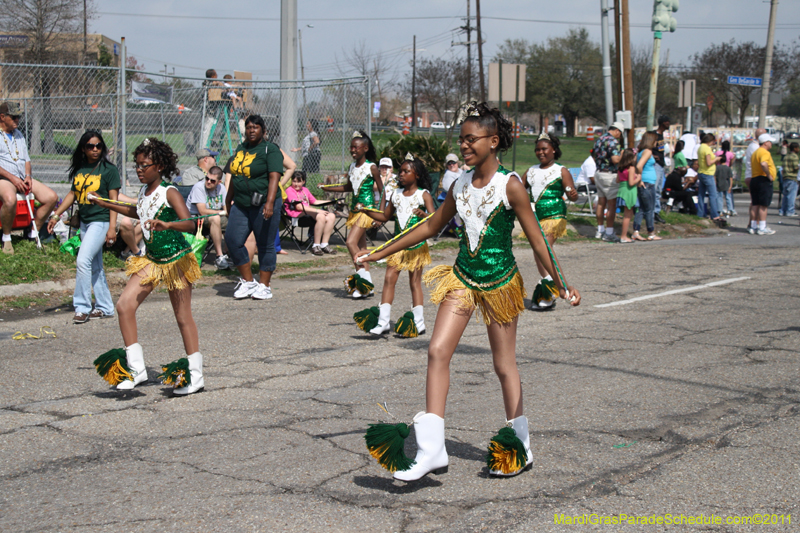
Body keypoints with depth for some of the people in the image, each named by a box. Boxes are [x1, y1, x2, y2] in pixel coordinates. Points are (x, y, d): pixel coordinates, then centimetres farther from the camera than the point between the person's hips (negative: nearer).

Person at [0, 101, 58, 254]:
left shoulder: (19, 134, 21)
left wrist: (27, 176, 0)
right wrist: (12, 178, -19)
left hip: (23, 179, 7)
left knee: (51, 197, -11)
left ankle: (34, 232, 3)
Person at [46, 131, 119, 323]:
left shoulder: (109, 170, -7)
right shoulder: (79, 170, 9)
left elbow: (113, 200, -10)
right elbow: (72, 194, 16)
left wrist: (112, 227, -16)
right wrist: (56, 215, 10)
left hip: (101, 221, -7)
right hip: (84, 221, 7)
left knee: (83, 261, -17)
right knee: (95, 266, 11)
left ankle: (82, 307, -11)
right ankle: (105, 308, 20)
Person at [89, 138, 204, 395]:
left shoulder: (169, 192, -16)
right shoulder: (144, 191, 6)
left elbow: (190, 224, -28)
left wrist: (167, 224, -47)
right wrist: (104, 204, 34)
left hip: (176, 259, -7)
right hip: (151, 259, 7)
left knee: (183, 316, 0)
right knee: (124, 305, -3)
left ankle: (195, 375, 11)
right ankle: (136, 368, 5)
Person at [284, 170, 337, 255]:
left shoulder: (305, 190, 24)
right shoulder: (290, 190, -1)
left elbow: (314, 202, 30)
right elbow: (298, 207, -12)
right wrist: (318, 211, -17)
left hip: (308, 211, 8)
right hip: (297, 213, -8)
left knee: (331, 216, -11)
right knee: (321, 217, -32)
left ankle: (324, 244, -10)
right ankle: (316, 246, -26)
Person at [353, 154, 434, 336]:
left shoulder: (424, 194, -4)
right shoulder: (396, 194, 10)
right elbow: (385, 216, 17)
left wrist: (423, 214, -35)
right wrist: (366, 211, 4)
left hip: (417, 244, -4)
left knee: (415, 281, 2)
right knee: (389, 279, -4)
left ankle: (418, 322, 10)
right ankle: (383, 321, -4)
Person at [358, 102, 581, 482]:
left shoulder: (510, 186, -13)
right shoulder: (460, 185, 3)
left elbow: (537, 241, -9)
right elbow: (432, 226, 16)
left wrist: (560, 286, -11)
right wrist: (380, 254, 18)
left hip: (499, 281, -5)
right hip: (462, 277, 5)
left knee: (504, 365, 5)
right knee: (437, 351, -9)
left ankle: (521, 449, 22)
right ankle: (432, 450, -8)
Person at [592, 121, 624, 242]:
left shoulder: (599, 140, 11)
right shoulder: (613, 141, -17)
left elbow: (594, 156, 19)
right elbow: (615, 159, -27)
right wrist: (622, 154, -9)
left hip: (598, 173, 9)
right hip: (610, 175, -9)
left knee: (601, 203, 15)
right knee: (612, 204, -3)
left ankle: (600, 230, 23)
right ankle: (609, 233, -2)